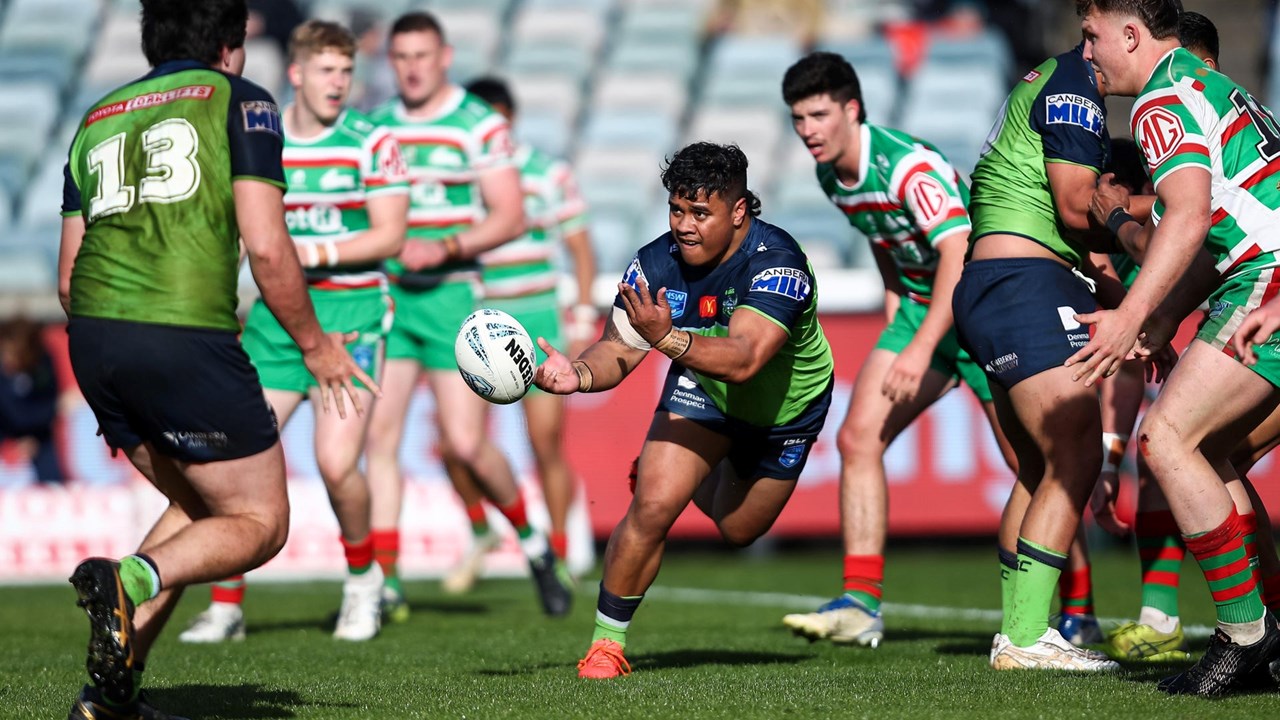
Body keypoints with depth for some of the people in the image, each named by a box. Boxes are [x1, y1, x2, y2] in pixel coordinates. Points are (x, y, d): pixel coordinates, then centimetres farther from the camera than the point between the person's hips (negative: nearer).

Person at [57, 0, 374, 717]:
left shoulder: (98, 119, 21)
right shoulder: (239, 100, 4)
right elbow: (266, 247, -7)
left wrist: (115, 400, 30)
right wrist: (314, 344, 6)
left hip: (92, 336, 7)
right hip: (186, 340, -7)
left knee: (201, 508, 23)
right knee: (260, 523, 6)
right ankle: (130, 579, -23)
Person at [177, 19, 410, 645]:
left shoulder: (372, 144, -2)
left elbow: (390, 235, -6)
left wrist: (320, 252, -17)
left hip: (350, 313, -3)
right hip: (277, 314, 3)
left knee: (337, 462, -13)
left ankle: (362, 576, 15)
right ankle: (226, 604, 7)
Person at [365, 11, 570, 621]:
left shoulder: (481, 126, -3)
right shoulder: (377, 126, 12)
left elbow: (510, 217, -7)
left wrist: (444, 248, -19)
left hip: (451, 296, -4)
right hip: (384, 296, 4)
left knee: (465, 445, -8)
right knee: (378, 436, -4)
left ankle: (532, 541, 16)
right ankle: (386, 582, -1)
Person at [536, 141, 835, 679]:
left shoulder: (778, 262, -37)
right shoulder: (655, 263, -25)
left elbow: (743, 359, -48)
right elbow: (617, 350, -22)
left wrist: (667, 337, -63)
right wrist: (579, 374, -45)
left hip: (786, 407, -1)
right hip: (701, 390, 1)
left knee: (736, 529, 17)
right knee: (652, 507, -20)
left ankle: (709, 478, 54)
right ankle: (606, 644, -3)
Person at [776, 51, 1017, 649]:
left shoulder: (908, 164, -26)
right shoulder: (832, 175, 1)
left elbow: (960, 255, -35)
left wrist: (921, 349, -39)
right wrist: (894, 308, 13)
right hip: (920, 305, 8)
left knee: (1029, 461, -9)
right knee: (858, 438, -6)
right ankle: (861, 604, -6)